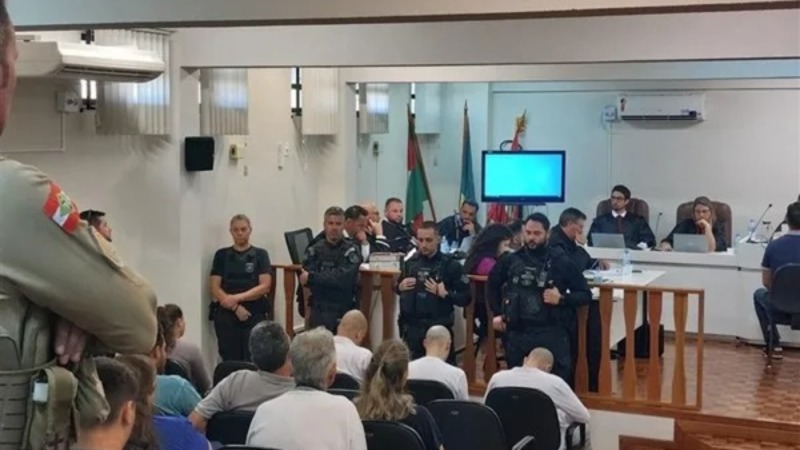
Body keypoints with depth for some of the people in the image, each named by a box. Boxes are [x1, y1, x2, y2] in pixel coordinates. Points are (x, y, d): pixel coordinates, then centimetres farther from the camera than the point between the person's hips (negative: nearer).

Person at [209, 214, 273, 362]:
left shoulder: (260, 254, 5)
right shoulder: (221, 255, 9)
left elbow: (265, 286, -3)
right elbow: (215, 288, 3)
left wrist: (237, 297, -14)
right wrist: (235, 307, -11)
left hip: (254, 315, -1)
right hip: (226, 315, 1)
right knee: (230, 360, -1)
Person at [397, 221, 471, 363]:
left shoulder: (451, 265, -8)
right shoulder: (411, 262, 5)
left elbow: (465, 298, -8)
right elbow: (398, 288, 20)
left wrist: (444, 294, -21)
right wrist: (401, 287, -1)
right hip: (412, 327, 4)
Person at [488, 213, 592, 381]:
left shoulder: (561, 262, -3)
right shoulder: (511, 260, 5)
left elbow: (585, 294, 2)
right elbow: (492, 284, 23)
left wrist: (562, 299, -15)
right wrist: (497, 313, 15)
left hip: (552, 334, -3)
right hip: (517, 333, 3)